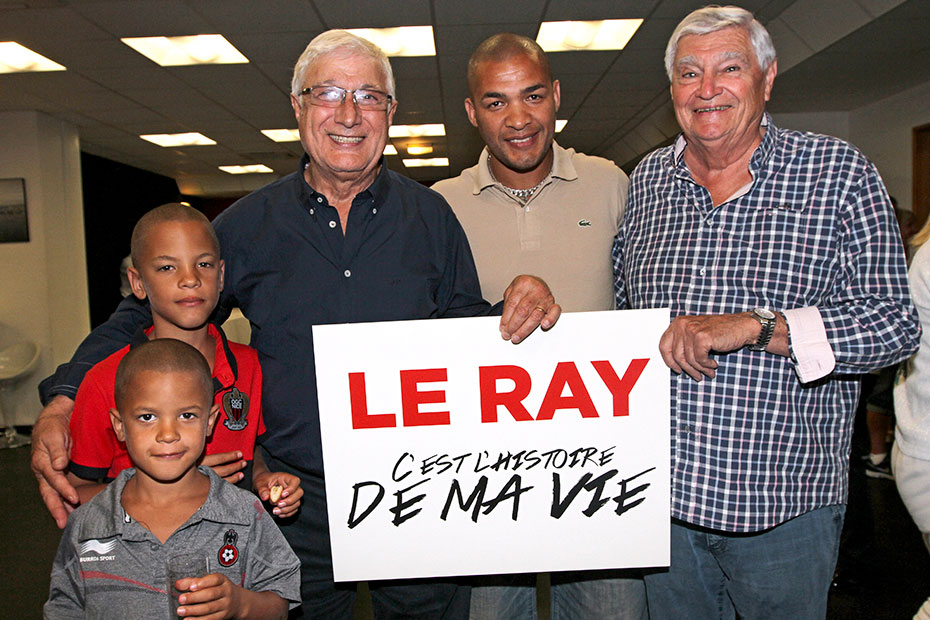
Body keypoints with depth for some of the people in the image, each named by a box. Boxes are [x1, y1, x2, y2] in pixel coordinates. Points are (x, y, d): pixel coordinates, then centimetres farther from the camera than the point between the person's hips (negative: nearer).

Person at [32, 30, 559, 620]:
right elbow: (146, 316, 5)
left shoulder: (431, 216, 0)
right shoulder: (248, 224, 0)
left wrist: (519, 304, -16)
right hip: (297, 502, 0)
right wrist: (62, 403, -8)